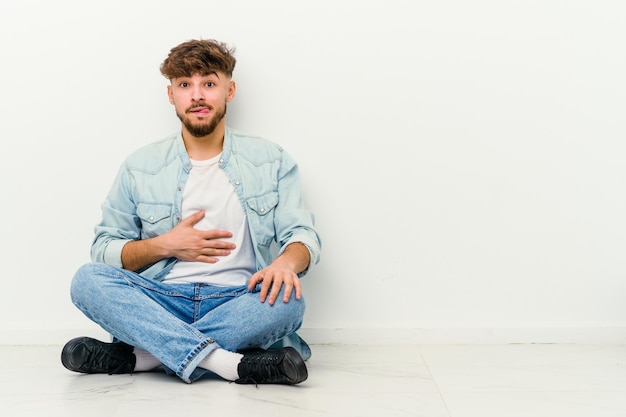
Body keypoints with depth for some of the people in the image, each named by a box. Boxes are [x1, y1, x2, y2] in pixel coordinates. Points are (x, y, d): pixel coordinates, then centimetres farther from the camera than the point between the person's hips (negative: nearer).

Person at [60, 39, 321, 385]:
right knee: (88, 279, -25)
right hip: (161, 302, 1)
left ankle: (137, 356, -27)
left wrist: (286, 261, -22)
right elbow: (104, 249, 11)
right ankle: (229, 364, -36)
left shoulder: (271, 160, 8)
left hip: (238, 303, -1)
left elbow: (302, 234, 1)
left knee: (288, 300, -33)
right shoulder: (140, 167, 10)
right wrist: (164, 245, -7)